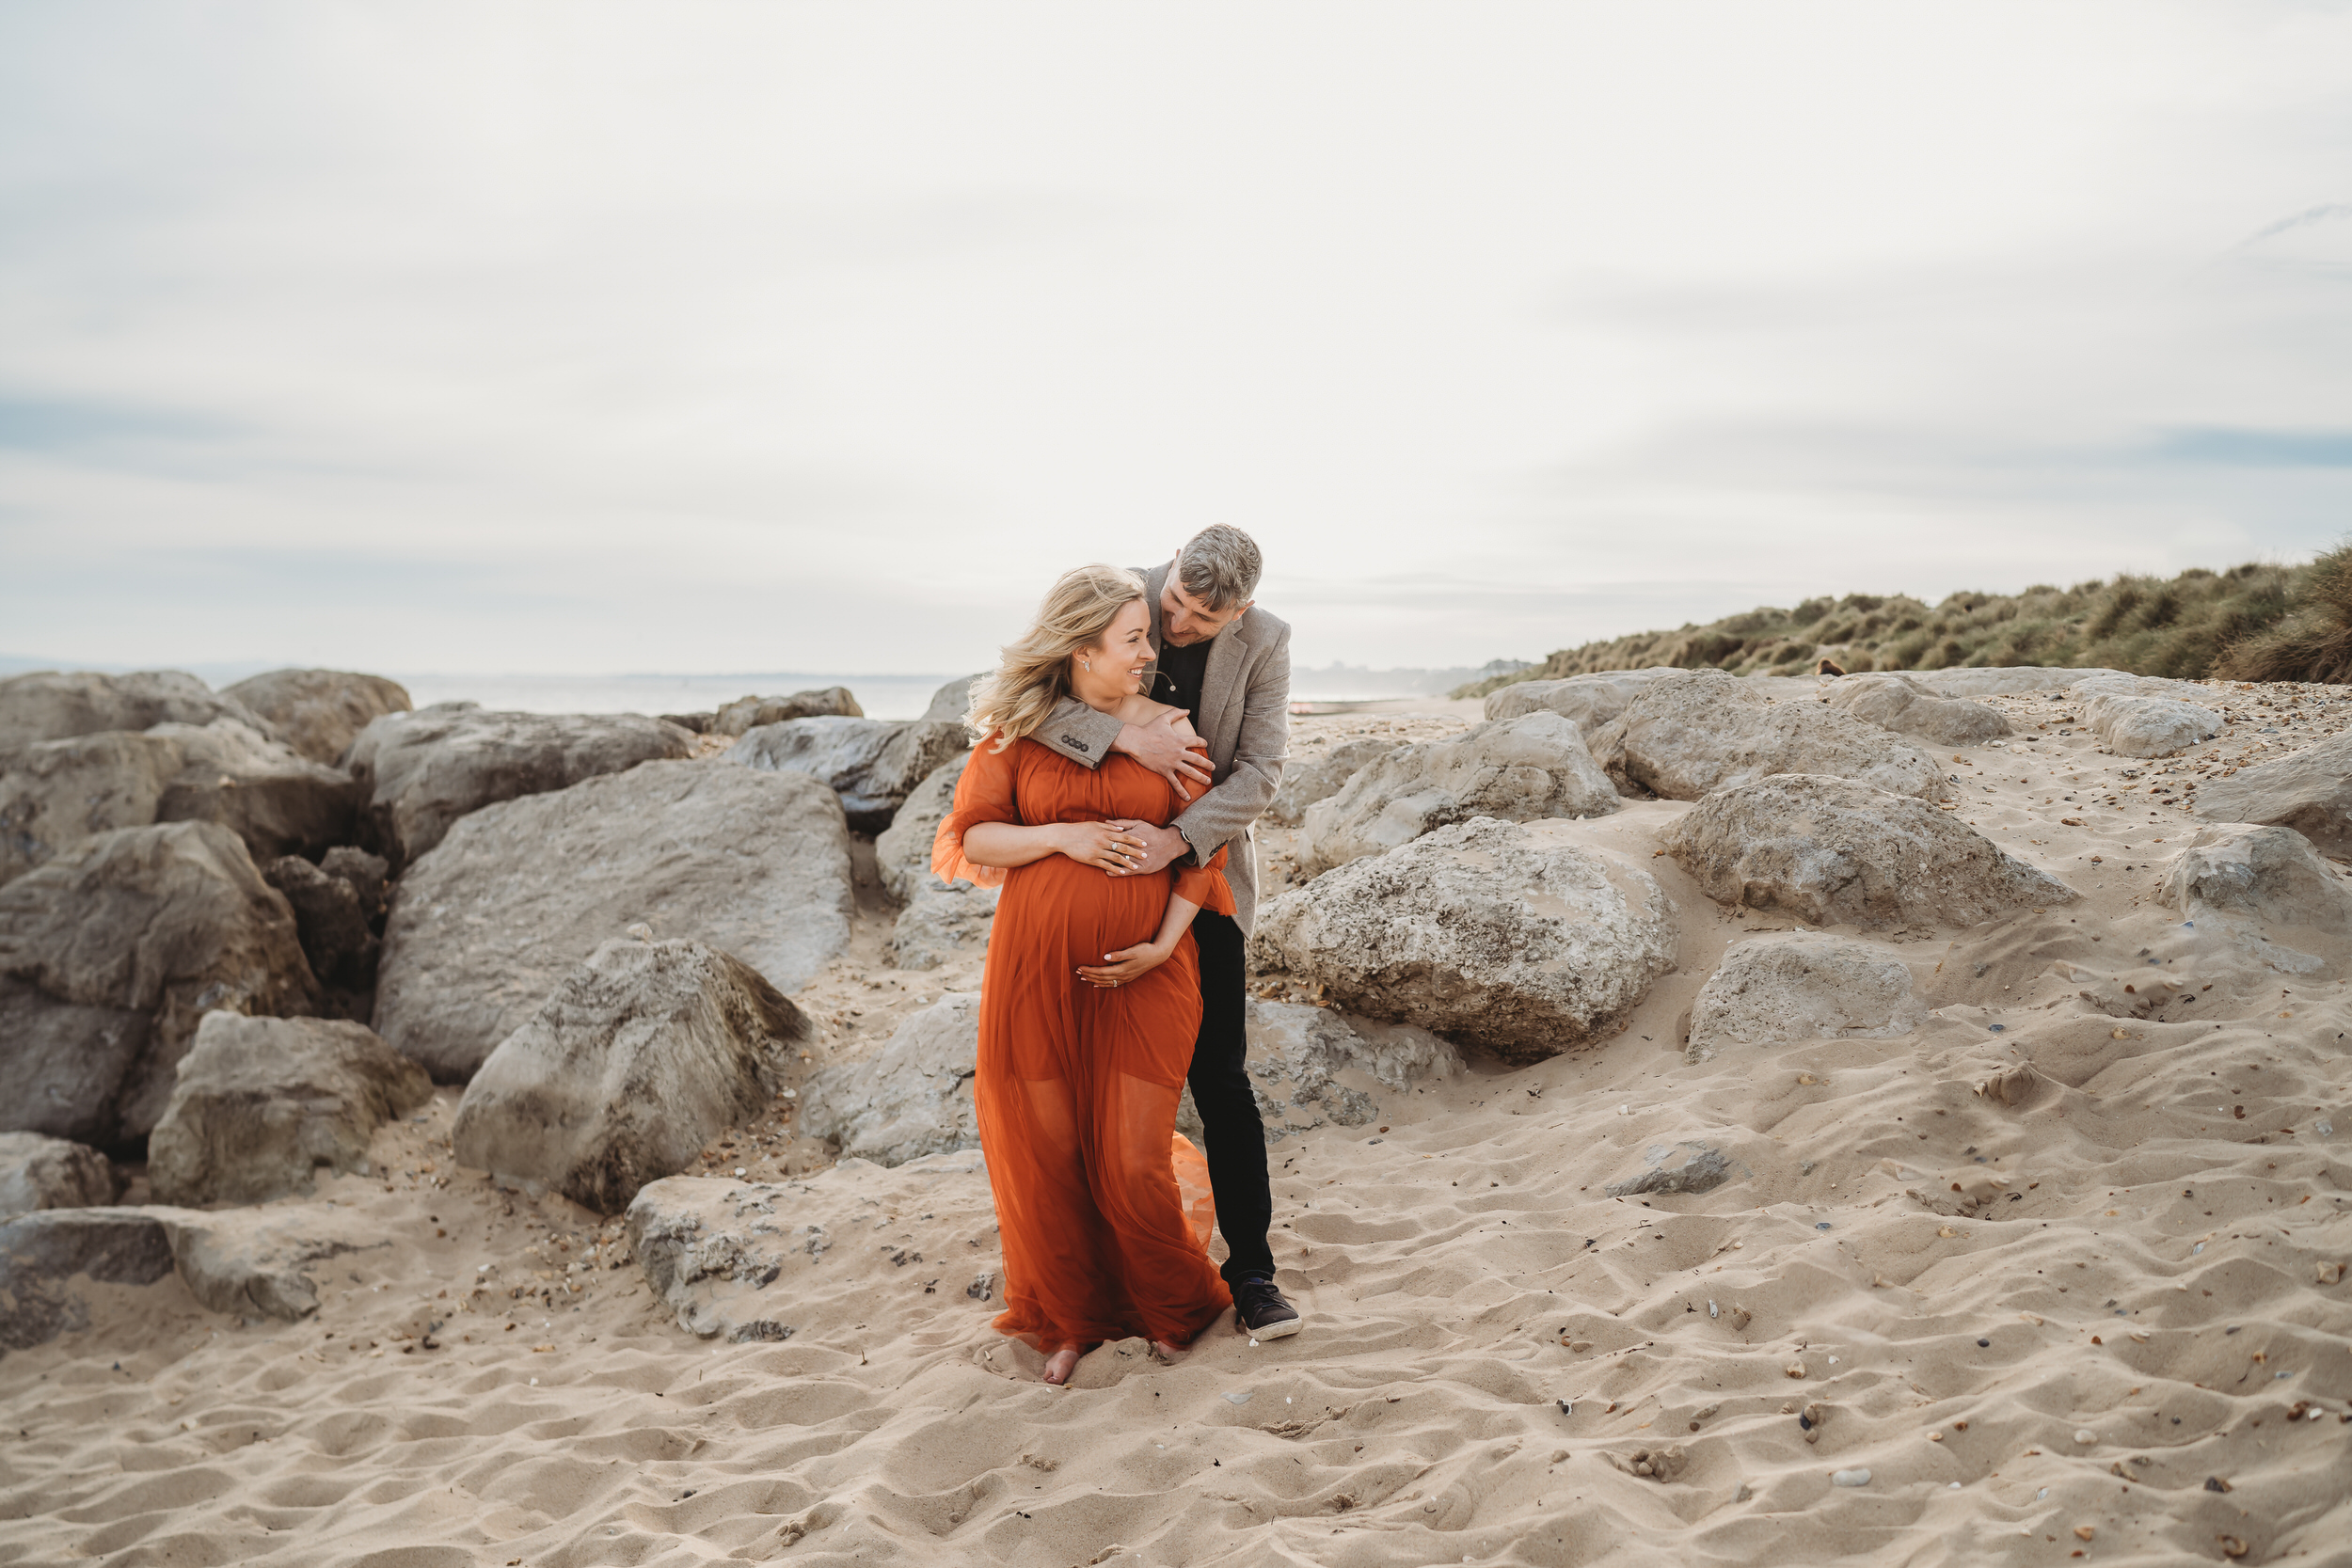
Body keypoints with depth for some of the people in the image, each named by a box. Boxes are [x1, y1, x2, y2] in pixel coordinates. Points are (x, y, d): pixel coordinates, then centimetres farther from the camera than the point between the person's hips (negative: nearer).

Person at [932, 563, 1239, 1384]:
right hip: (1036, 970, 1)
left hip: (1141, 976, -1)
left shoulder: (1167, 729, 3)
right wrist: (1062, 837, -14)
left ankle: (1173, 1307, 28)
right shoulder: (1018, 728, 2)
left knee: (1131, 1161, -1)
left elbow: (1203, 851, 2)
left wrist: (1165, 944, -10)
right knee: (1046, 1154, 7)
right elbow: (974, 835, 1)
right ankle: (1073, 1318, 30)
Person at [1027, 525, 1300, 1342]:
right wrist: (1125, 737, -32)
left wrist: (1175, 839, -30)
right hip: (1101, 869, 1)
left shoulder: (1264, 644, -9)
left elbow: (1259, 772, -15)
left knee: (1219, 1078, -1)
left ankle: (1251, 1267, 10)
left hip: (1201, 877, -1)